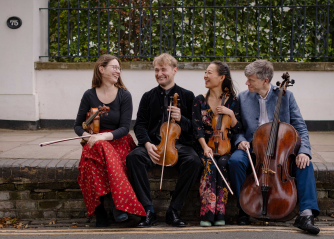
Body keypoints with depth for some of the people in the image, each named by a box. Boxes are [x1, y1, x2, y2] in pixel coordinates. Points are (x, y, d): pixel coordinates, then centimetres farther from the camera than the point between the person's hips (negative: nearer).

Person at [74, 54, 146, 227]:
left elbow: (124, 128, -6)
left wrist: (103, 136, -22)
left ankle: (117, 206, -36)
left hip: (118, 142, -1)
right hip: (96, 143, 2)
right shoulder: (89, 95, 6)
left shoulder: (124, 95, 2)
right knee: (90, 161, -34)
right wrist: (88, 135, -13)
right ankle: (99, 212, -27)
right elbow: (78, 125, 10)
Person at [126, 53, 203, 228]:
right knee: (133, 157, -31)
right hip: (153, 144, 1)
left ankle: (173, 211, -22)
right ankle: (148, 211, -27)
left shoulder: (187, 96, 11)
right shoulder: (148, 97, 16)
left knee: (194, 161, -34)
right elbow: (140, 125, 9)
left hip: (179, 145, -1)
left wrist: (181, 119, -14)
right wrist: (147, 143, -11)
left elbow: (195, 127, 7)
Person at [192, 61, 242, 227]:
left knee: (223, 163, -33)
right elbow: (198, 128, -2)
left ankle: (219, 214, -31)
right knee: (209, 164, -32)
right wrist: (205, 147, -18)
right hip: (205, 147, 0)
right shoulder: (199, 101, 9)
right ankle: (207, 213, -34)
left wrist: (231, 114, -11)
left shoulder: (232, 100, 7)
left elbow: (238, 130, 6)